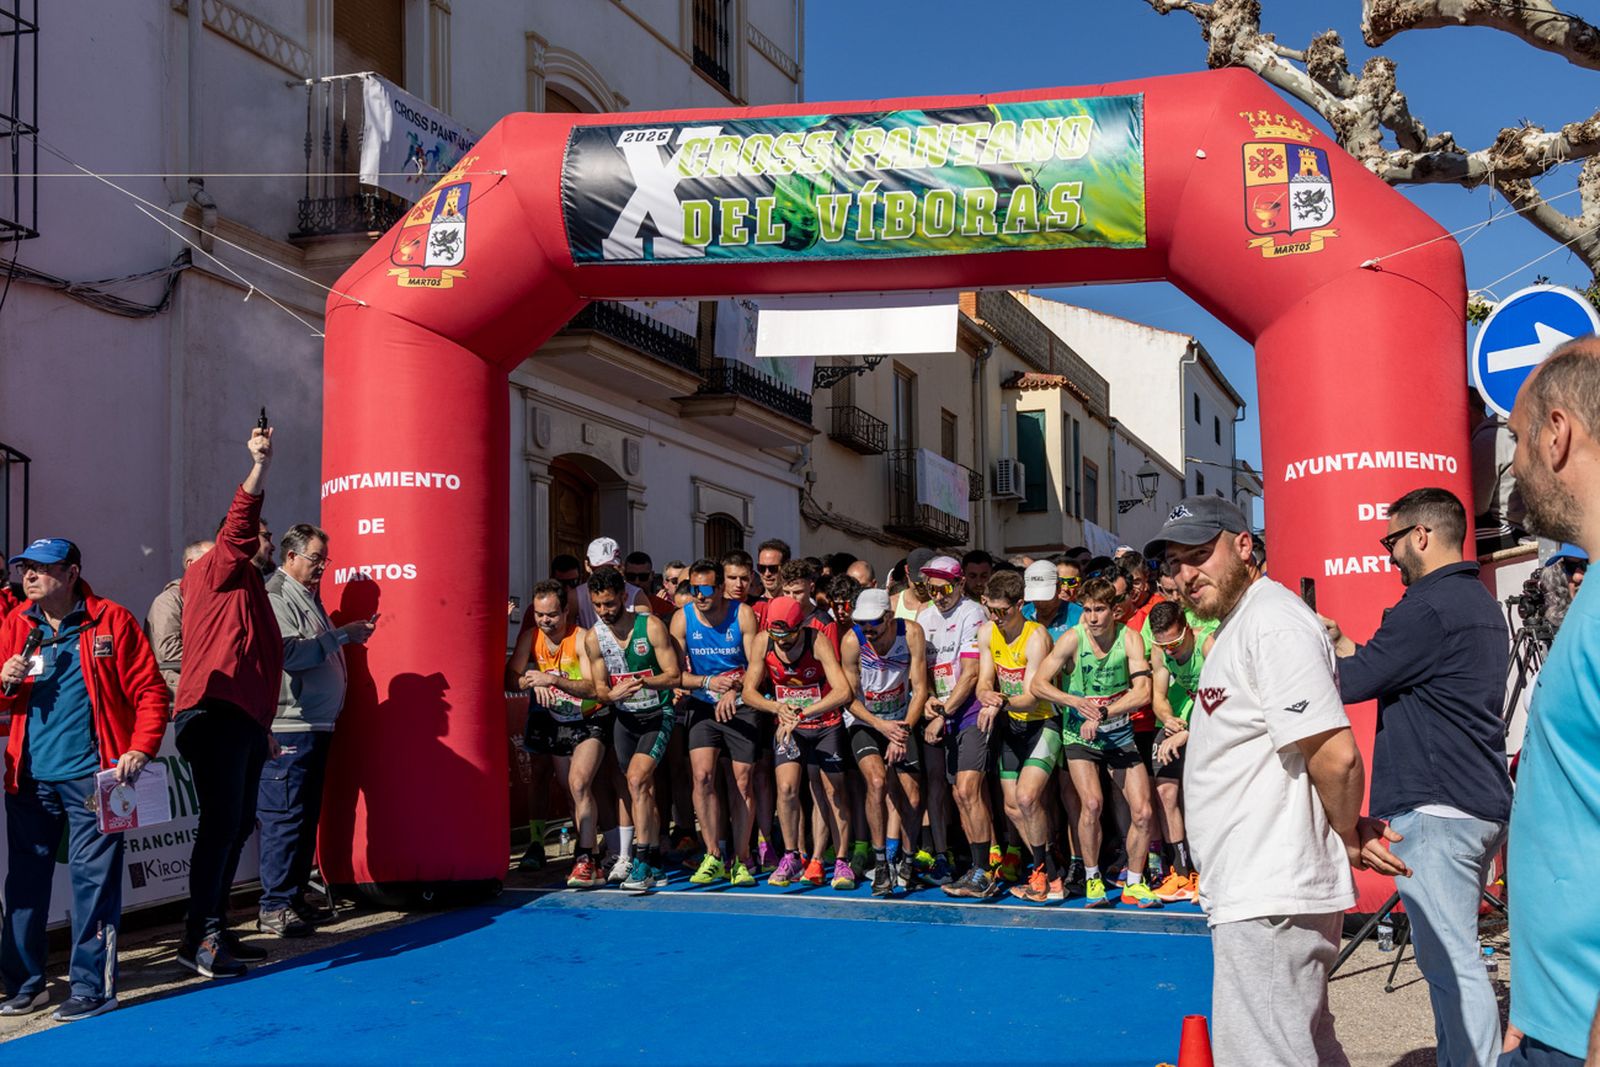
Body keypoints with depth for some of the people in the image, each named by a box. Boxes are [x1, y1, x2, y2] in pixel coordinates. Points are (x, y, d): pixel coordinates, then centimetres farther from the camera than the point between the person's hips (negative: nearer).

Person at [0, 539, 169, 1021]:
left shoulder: (112, 620, -2)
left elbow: (150, 691, -3)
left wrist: (140, 750, -13)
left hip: (90, 776, -5)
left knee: (93, 880, -2)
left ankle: (92, 986, 7)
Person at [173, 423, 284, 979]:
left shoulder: (251, 590, 27)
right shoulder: (216, 572, 3)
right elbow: (238, 523, -15)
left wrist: (264, 725, 25)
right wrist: (259, 464, -23)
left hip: (245, 722, 9)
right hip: (215, 714, -9)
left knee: (237, 824, 10)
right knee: (221, 821, -14)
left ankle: (216, 932, 17)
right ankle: (199, 937, -12)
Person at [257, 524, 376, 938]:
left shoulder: (309, 596, 20)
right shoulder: (275, 597, -11)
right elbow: (289, 653, -23)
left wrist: (351, 636, 12)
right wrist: (341, 635, -19)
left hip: (316, 724, 10)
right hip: (288, 726, -10)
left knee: (306, 815, 13)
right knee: (285, 816, -8)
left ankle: (295, 898, 21)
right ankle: (273, 908, -3)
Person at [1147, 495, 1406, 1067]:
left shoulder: (1273, 623, -17)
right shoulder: (1237, 624, 17)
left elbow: (1335, 756, -23)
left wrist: (1348, 838, -7)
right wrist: (1351, 833, 13)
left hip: (1270, 897, -11)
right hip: (1256, 890, 11)